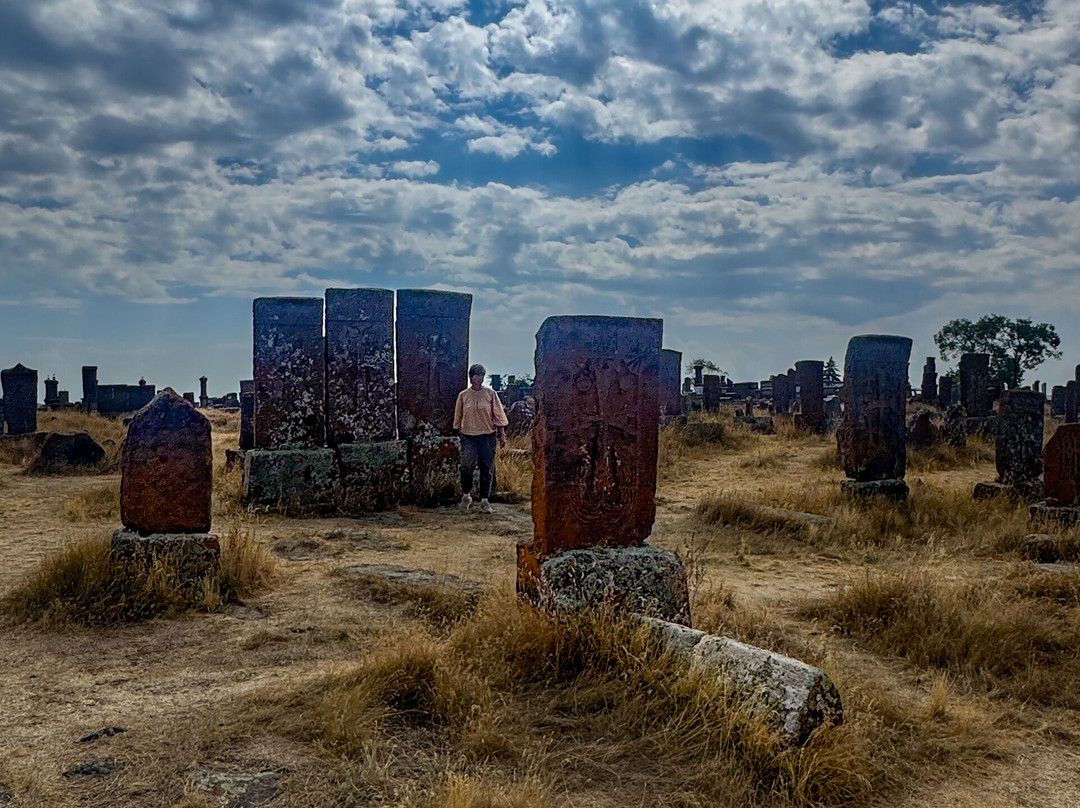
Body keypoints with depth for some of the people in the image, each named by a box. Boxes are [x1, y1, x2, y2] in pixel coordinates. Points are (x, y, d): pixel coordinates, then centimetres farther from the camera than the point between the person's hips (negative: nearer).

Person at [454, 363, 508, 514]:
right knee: (467, 465, -17)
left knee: (487, 469, 1)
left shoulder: (490, 394, 4)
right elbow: (458, 417, 12)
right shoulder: (463, 395, 6)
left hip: (488, 435, 0)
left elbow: (498, 415, 5)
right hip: (468, 436, 0)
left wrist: (502, 435, 1)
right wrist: (459, 432, 11)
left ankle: (484, 500, 12)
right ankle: (466, 495, 4)